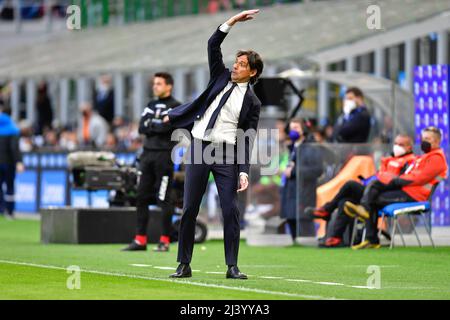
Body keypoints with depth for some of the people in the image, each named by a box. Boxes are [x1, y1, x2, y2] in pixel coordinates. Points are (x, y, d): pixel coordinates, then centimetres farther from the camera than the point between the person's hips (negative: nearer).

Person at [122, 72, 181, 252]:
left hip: (164, 155, -7)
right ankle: (140, 240, 8)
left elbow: (165, 126, -17)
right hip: (147, 154, 7)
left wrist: (150, 125, -4)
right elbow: (142, 128, 6)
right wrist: (157, 127, -8)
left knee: (164, 199, -6)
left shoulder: (175, 106, -2)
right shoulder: (151, 105, 17)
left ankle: (165, 241, -1)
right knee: (142, 197, 4)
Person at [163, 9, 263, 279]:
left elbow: (247, 142, -1)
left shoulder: (252, 102, 4)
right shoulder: (221, 77, 14)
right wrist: (233, 22, -2)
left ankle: (232, 267, -1)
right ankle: (184, 265, 7)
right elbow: (213, 45, 6)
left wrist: (244, 172, -11)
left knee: (231, 210, -8)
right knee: (190, 209, 2)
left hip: (227, 153, -3)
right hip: (199, 146, 3)